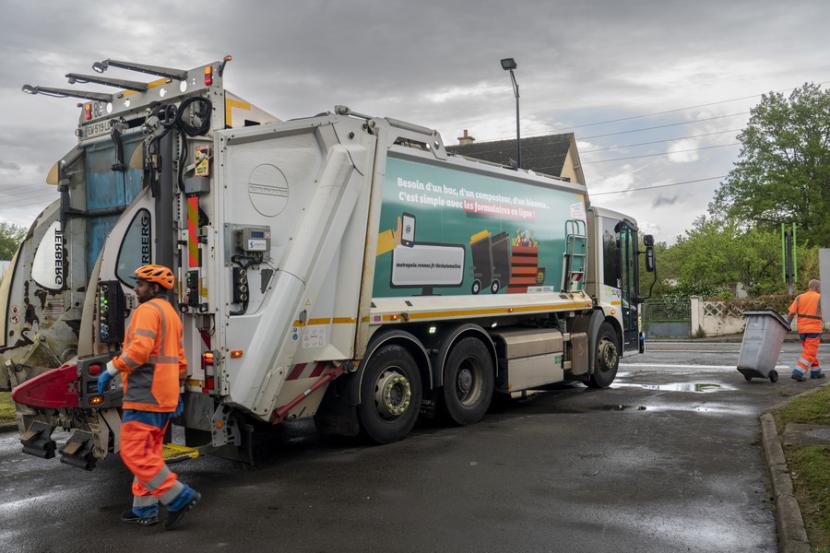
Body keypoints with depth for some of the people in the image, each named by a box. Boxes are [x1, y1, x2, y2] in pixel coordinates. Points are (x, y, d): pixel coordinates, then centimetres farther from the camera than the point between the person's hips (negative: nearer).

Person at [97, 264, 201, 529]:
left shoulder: (148, 310, -10)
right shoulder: (172, 314, 20)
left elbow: (139, 350, -24)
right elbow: (180, 360, 22)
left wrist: (111, 369, -14)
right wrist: (176, 391, 25)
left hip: (145, 393, -10)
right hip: (165, 396, 10)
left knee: (134, 452, -8)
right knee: (149, 452, 15)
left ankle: (179, 496, -11)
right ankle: (144, 509, 20)